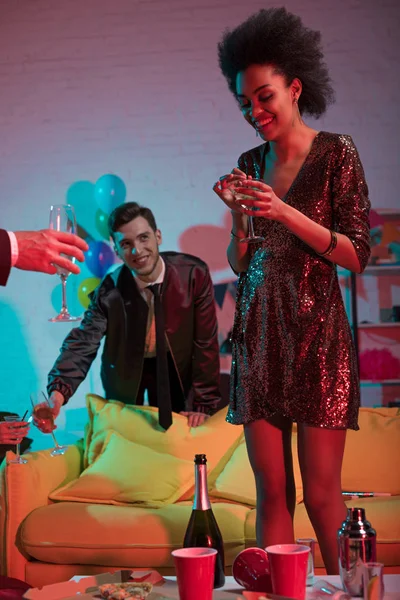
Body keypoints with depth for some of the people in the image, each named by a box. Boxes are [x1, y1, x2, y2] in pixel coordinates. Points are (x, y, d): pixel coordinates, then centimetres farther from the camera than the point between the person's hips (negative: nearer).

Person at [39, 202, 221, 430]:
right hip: (126, 373, 1)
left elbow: (206, 342, -18)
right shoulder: (109, 291, -22)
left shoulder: (194, 274, -25)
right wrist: (58, 392, -44)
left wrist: (204, 405, -16)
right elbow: (83, 343, -25)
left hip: (175, 370, -1)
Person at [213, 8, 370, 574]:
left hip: (315, 334, -4)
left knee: (322, 494, -3)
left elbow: (358, 256, -7)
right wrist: (238, 214, -4)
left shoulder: (336, 154, -2)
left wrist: (285, 213, -16)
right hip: (258, 335, 4)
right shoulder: (250, 163, 12)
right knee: (272, 491, 5)